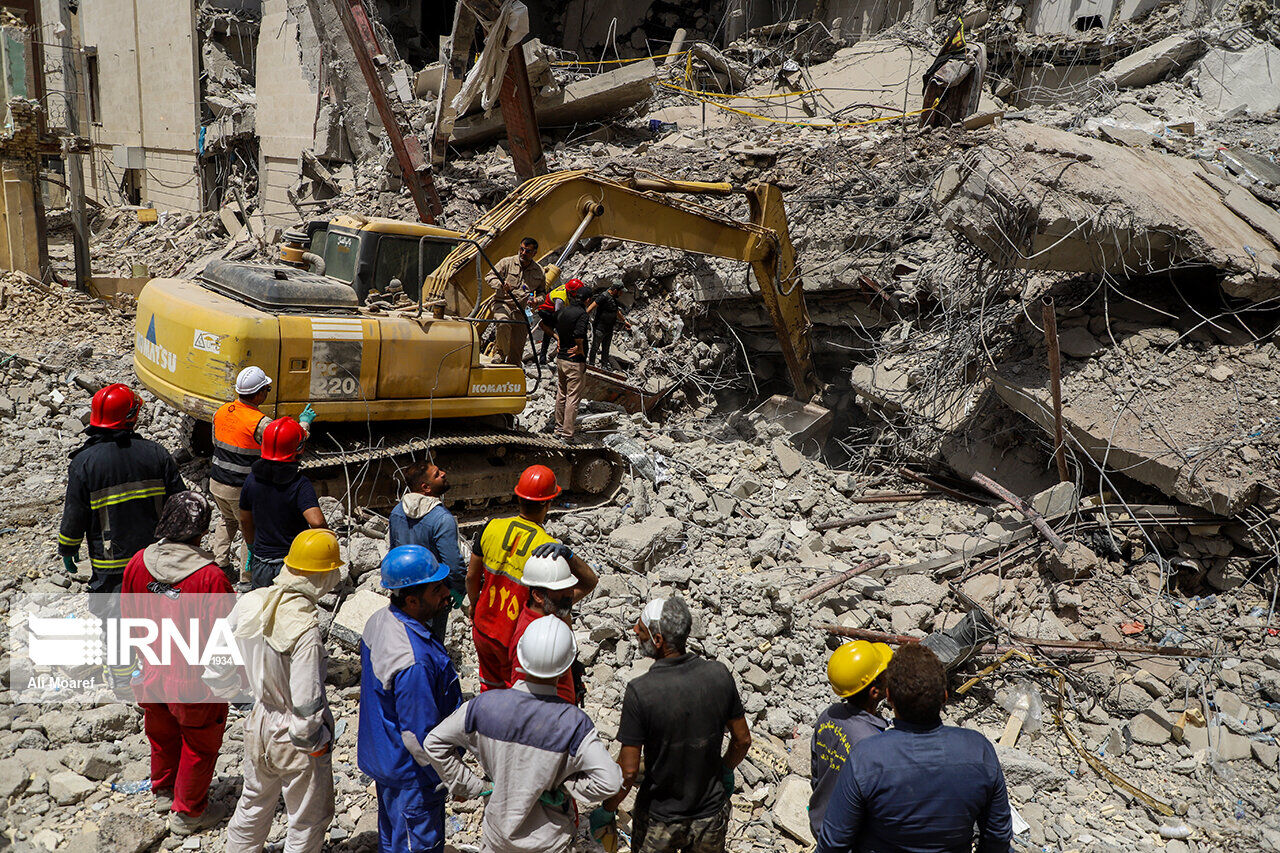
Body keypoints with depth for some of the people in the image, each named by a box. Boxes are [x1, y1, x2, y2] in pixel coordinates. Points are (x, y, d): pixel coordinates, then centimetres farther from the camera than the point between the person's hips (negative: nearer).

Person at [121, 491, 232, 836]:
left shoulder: (138, 563, -12)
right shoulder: (211, 578, -30)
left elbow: (129, 620, 3)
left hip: (152, 674, 6)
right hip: (196, 683, -5)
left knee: (162, 736, 29)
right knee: (199, 746, 18)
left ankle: (163, 793, 52)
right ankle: (188, 813, 35)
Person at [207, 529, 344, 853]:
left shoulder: (249, 603, -12)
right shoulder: (304, 631, -32)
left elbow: (217, 669, 0)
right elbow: (306, 704, -28)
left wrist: (238, 691, 19)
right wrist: (312, 738, -10)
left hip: (258, 726, 7)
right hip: (296, 741, -7)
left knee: (253, 805, 31)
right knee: (308, 821, 18)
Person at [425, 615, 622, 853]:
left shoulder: (486, 704, -19)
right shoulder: (573, 722, -27)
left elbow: (435, 743, -8)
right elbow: (609, 780, -28)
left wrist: (467, 786, 1)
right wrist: (564, 788, -13)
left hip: (498, 829, 2)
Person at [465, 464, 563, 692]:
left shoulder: (491, 527, -11)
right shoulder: (547, 547, -25)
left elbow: (472, 576, 2)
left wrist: (473, 603, 19)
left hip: (483, 629, 4)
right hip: (517, 639, -4)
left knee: (491, 685, 28)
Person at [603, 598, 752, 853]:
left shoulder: (640, 691, -26)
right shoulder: (719, 674, -15)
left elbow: (628, 770, -20)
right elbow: (742, 740, -2)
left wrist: (606, 810, -3)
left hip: (659, 820, -3)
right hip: (712, 813, 3)